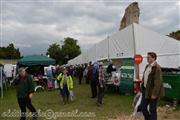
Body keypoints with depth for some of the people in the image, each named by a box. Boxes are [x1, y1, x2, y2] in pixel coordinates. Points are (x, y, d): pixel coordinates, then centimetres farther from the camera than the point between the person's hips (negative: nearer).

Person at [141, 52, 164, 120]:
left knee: (152, 109, 6)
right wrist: (142, 88, 15)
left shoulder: (157, 67, -16)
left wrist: (154, 94, -21)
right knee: (143, 107, 14)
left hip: (152, 92, -8)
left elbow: (158, 82, -20)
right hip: (146, 90, 8)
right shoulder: (147, 66, 11)